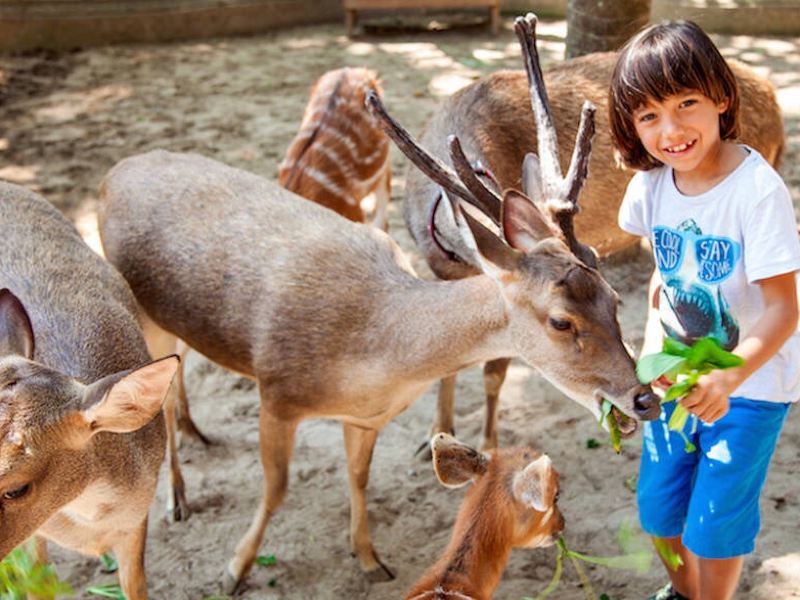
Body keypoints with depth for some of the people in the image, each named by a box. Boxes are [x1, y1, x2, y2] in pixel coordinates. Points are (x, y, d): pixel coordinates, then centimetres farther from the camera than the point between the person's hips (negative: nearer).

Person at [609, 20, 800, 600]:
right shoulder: (652, 183, -8)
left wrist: (729, 379, -38)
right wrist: (653, 348, -3)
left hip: (750, 379, -5)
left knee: (716, 519, 3)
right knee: (658, 505, 16)